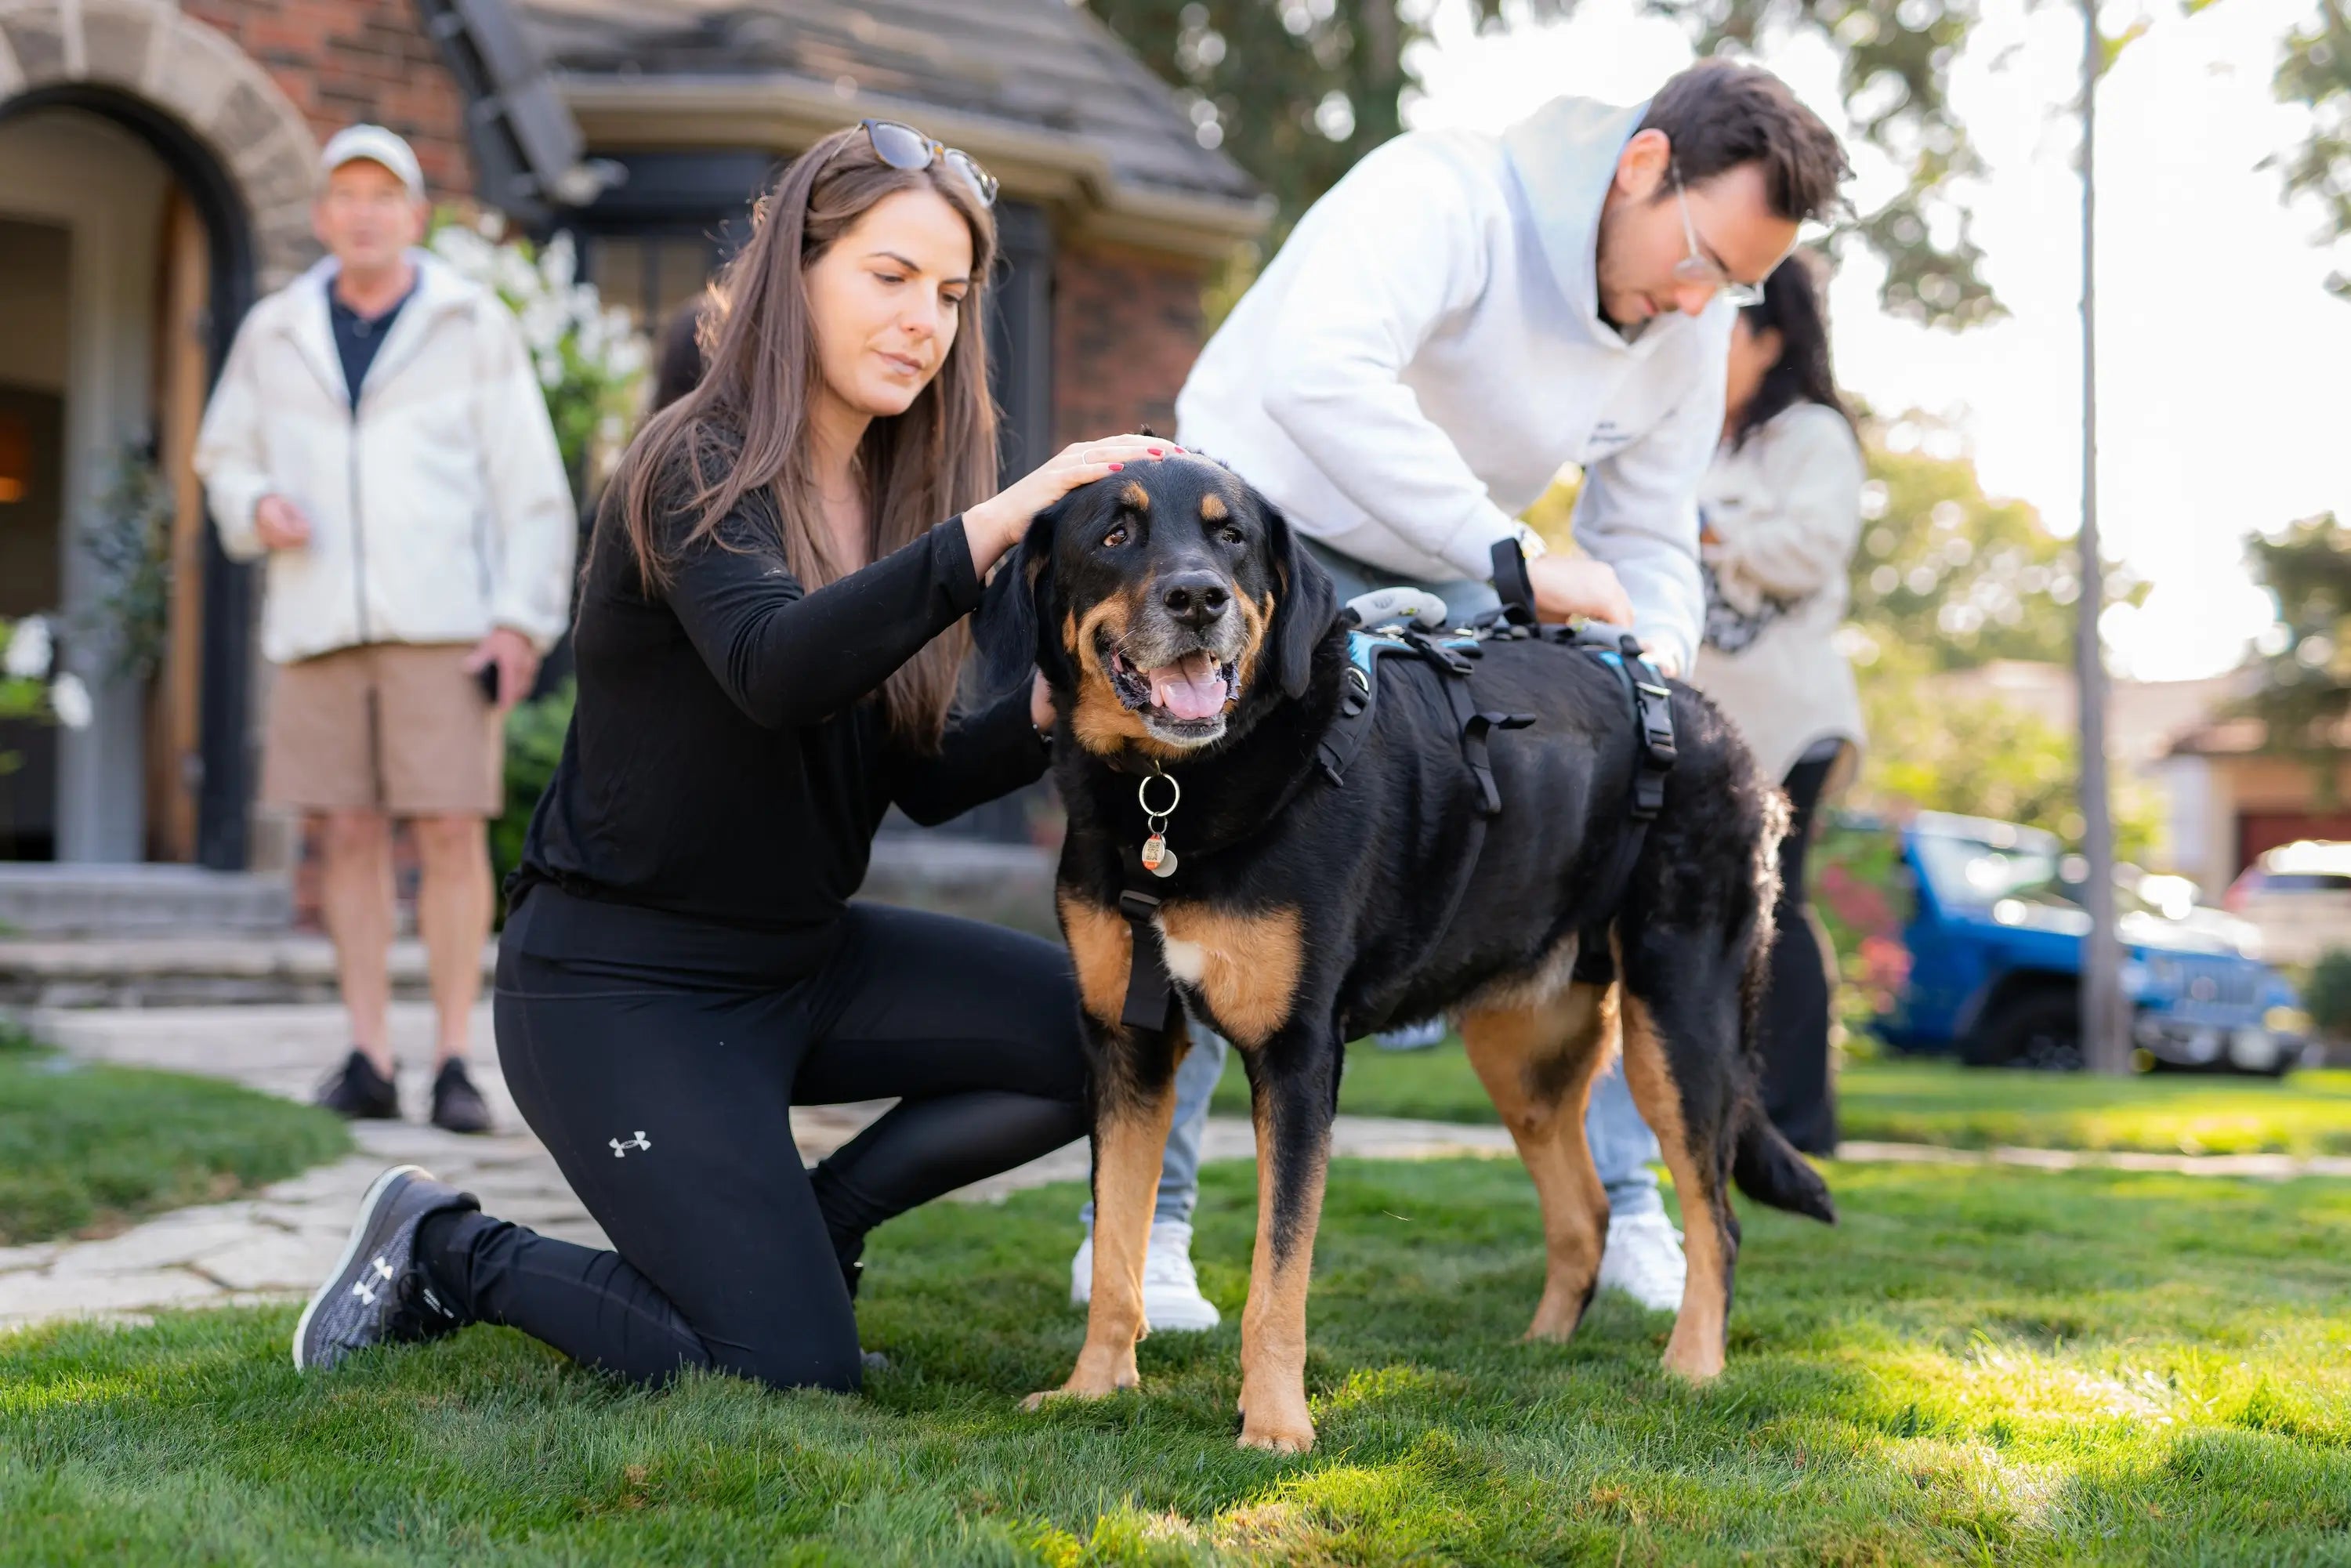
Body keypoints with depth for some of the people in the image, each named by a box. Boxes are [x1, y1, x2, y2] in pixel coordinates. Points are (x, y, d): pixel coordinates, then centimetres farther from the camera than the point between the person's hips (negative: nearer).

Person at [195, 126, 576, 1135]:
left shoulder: (475, 328, 3)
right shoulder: (275, 334, 10)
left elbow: (529, 485, 0)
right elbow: (226, 458, 20)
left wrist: (522, 622, -9)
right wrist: (257, 508, -4)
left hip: (444, 623, -3)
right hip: (321, 624, 3)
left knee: (451, 832, -7)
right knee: (350, 833, 2)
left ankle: (454, 1066, -1)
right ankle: (369, 1063, 7)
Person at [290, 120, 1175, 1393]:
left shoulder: (895, 495, 6)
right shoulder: (698, 472, -17)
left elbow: (924, 780, 5)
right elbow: (776, 670, -38)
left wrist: (1051, 707, -14)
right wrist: (999, 522, -44)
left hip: (801, 958, 8)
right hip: (620, 984, -8)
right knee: (796, 1374, -13)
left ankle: (804, 1224, 8)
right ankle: (450, 1253, 8)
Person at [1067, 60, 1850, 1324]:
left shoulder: (1690, 324, -9)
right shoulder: (1442, 198, -32)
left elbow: (1648, 542, 0)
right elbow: (1315, 372, -51)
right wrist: (1515, 554, -50)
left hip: (1443, 595, 6)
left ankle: (1620, 1208, 9)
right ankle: (1141, 1229, -5)